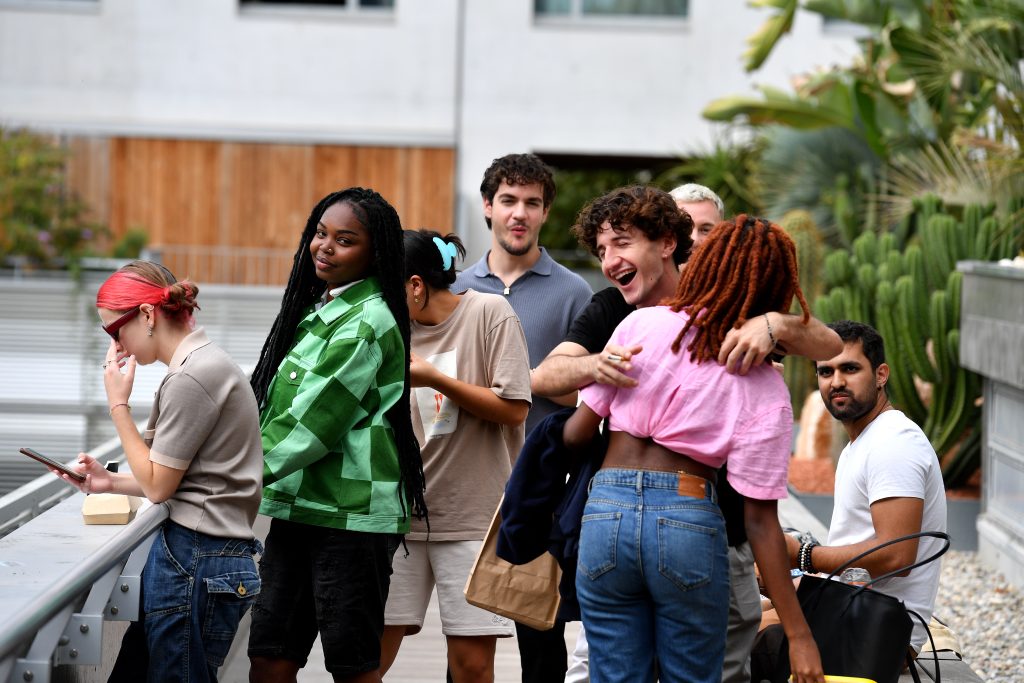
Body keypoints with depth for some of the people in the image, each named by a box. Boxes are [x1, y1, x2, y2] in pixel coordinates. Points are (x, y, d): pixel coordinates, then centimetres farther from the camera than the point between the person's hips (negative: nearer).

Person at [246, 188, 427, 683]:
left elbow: (314, 421, -16)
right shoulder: (319, 310, 16)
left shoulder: (366, 324, -12)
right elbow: (280, 409, 19)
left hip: (351, 515, -8)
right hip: (298, 508, 8)